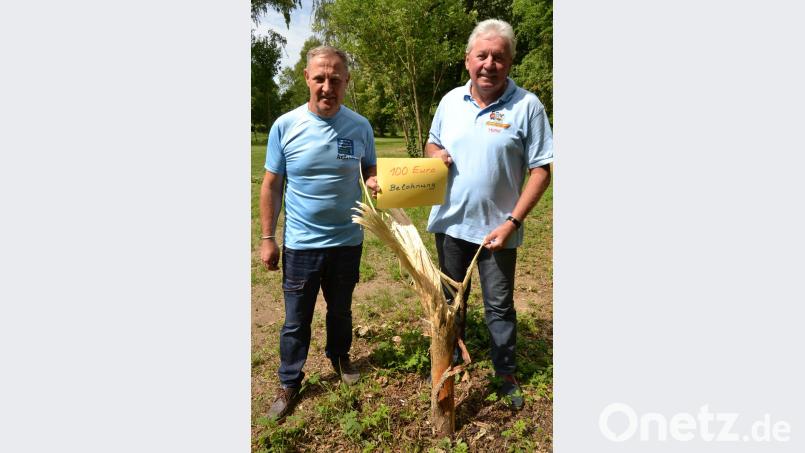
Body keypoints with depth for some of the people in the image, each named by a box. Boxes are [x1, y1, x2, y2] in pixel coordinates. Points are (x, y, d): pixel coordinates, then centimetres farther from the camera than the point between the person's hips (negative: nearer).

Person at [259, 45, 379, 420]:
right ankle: (289, 382, 29)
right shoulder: (285, 126, -10)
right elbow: (271, 186, -3)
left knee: (340, 309, 22)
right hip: (300, 244, -1)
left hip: (347, 241, 2)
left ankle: (339, 355, 47)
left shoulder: (360, 127, -6)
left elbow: (370, 171, 7)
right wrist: (267, 238, -3)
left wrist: (373, 183, -18)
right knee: (296, 320, 11)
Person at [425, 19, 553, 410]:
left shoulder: (527, 106, -12)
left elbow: (541, 170, -12)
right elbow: (432, 143, 17)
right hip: (450, 223, 4)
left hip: (496, 229, -4)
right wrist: (435, 153, -9)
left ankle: (507, 374, 29)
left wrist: (512, 222, -19)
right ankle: (450, 360, 42)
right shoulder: (451, 100, 2)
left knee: (499, 306, 10)